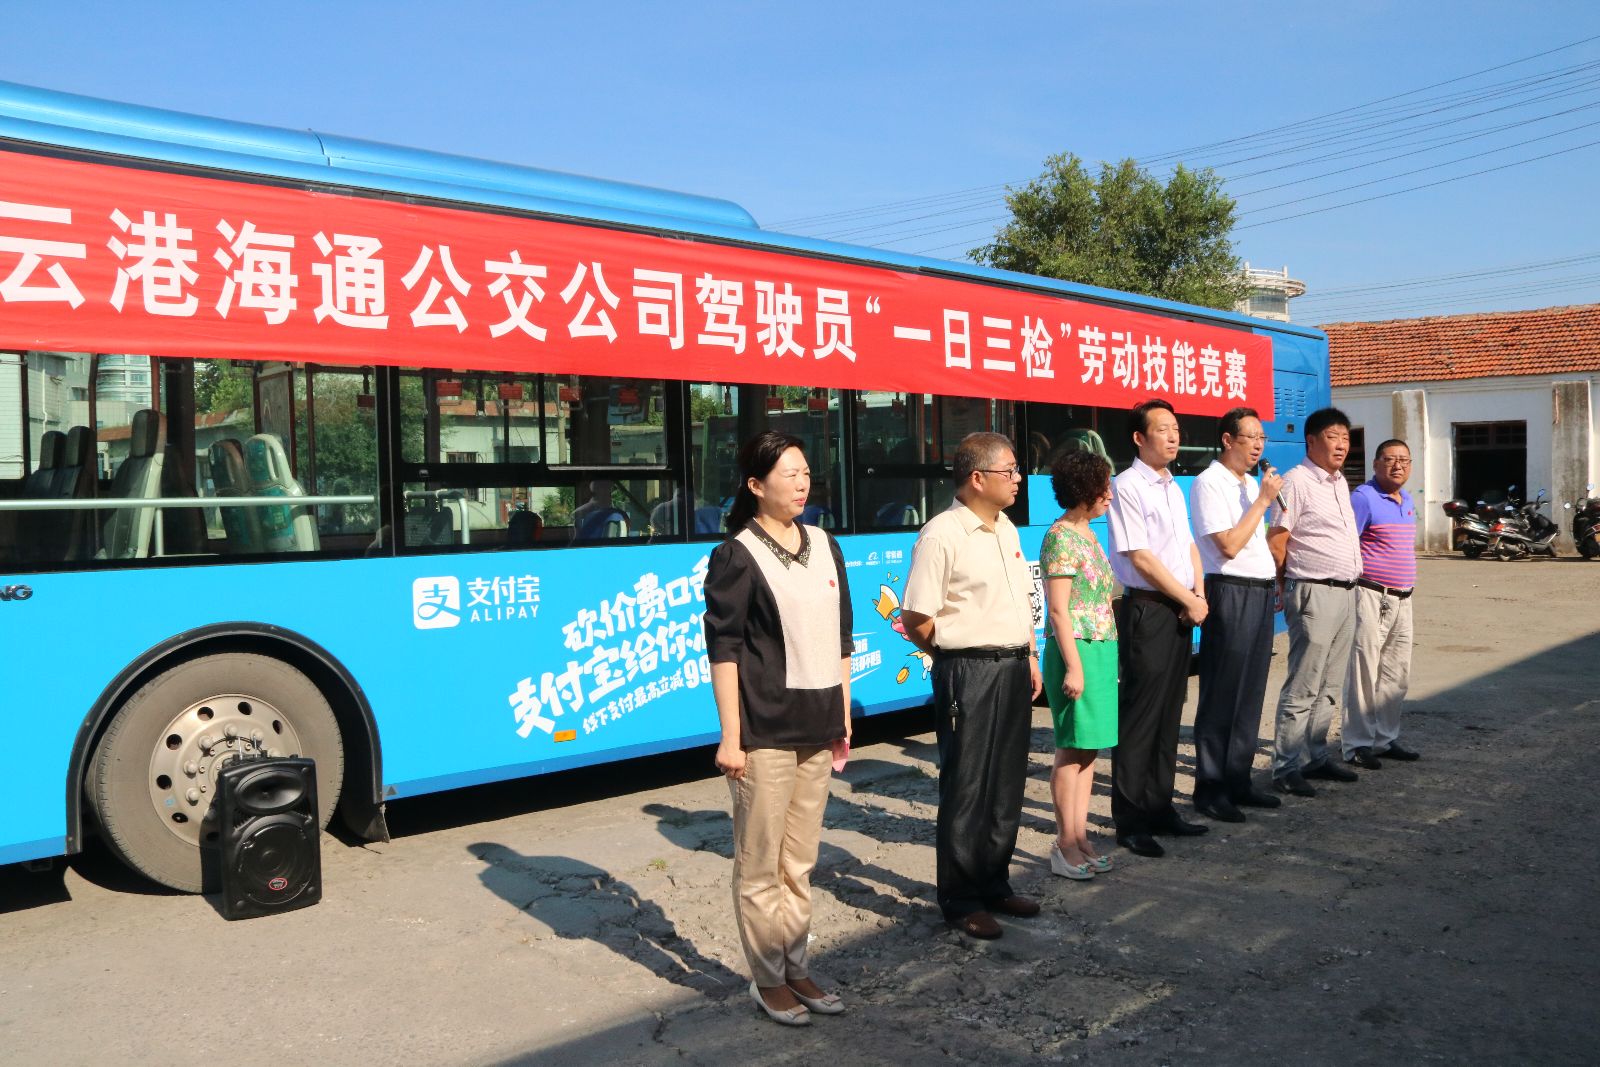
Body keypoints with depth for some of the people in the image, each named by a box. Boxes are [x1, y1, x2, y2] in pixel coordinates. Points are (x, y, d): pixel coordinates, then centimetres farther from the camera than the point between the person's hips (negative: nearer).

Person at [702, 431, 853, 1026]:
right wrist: (730, 736, -14)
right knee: (760, 865, 4)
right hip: (764, 731, -6)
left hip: (817, 728, 6)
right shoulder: (737, 555, -8)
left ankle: (795, 969, 26)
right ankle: (767, 979, 18)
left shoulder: (824, 546, 11)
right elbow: (722, 648, -10)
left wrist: (843, 713, 14)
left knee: (800, 863, 14)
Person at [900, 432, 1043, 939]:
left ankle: (994, 885, 30)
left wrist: (1030, 657, 14)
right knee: (966, 791, 2)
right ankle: (961, 901, 15)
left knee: (1007, 785, 15)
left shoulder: (1007, 530, 12)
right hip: (969, 674, -8)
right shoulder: (940, 536, -14)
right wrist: (960, 655, -2)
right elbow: (915, 621, -14)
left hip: (1015, 669, 8)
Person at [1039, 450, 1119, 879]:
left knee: (1088, 746, 10)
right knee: (1073, 747, -3)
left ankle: (1079, 836, 17)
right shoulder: (1061, 538, -13)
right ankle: (1066, 844, 5)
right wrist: (1073, 666, -20)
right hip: (1077, 650, -9)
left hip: (1101, 650, 9)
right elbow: (1058, 610, -17)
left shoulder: (1087, 534, 14)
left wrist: (1109, 658, 18)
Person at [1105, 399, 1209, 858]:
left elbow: (1189, 546, 18)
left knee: (1170, 712, 13)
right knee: (1140, 715, -5)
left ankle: (1159, 807, 23)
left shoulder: (1173, 488, 17)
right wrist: (1190, 601, -10)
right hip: (1146, 609, -8)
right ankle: (1130, 821, 3)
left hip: (1181, 610, 8)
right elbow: (1143, 559, -15)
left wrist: (1200, 594, 1)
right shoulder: (1127, 487, -10)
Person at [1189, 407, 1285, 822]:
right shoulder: (1209, 483, -9)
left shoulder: (1251, 483, 17)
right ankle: (1210, 788, 5)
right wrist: (1262, 500, -12)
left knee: (1250, 693, 12)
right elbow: (1229, 544, -17)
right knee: (1222, 695, -3)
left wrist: (1276, 582, 13)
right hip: (1231, 592, -8)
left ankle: (1238, 780, 22)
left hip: (1261, 592, 9)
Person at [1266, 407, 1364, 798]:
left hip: (1346, 592, 9)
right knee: (1303, 688, -7)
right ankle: (1286, 768, -2)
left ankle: (1314, 757, 23)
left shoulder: (1340, 482, 16)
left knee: (1331, 688, 13)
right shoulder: (1297, 481, -11)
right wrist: (1288, 587, -4)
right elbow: (1275, 543, -13)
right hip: (1315, 594, -9)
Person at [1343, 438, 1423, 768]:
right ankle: (1357, 745, 3)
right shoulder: (1364, 498, -12)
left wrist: (1407, 586, 20)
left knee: (1396, 675, 13)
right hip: (1371, 596, -9)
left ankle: (1385, 739, 24)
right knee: (1364, 673, -4)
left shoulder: (1407, 501, 15)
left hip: (1402, 599, 9)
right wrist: (1357, 578, -20)